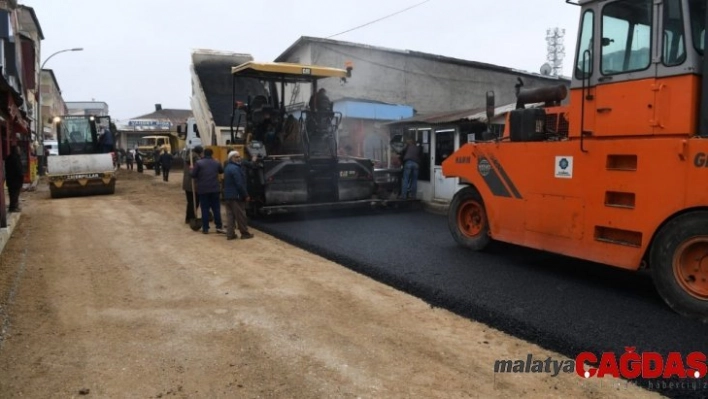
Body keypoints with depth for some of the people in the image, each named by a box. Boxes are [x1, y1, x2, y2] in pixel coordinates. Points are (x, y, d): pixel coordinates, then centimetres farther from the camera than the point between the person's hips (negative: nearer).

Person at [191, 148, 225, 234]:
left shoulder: (199, 163, -8)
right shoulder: (217, 162, 3)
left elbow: (193, 175, -7)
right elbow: (222, 171, 19)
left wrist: (198, 178, 13)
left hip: (203, 189, -2)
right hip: (215, 188, 2)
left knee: (205, 209, 3)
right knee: (216, 208, 7)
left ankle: (205, 228, 6)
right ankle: (219, 227, 4)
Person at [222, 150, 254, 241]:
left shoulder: (228, 167, 16)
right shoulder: (235, 168, -16)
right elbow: (240, 184, -21)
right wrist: (246, 195, -15)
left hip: (228, 195, 9)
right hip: (236, 196, -9)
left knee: (230, 215, 8)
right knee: (241, 216, 0)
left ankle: (230, 234, 8)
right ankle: (245, 233, 7)